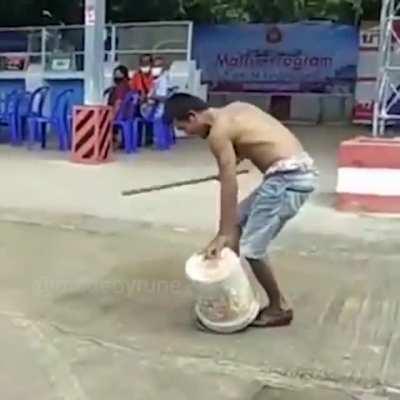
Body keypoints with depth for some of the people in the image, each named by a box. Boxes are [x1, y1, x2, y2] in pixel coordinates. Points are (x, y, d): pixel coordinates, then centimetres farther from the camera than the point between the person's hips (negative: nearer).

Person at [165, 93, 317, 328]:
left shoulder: (218, 131, -11)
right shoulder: (233, 110, 15)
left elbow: (229, 186, -13)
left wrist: (223, 235, -10)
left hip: (290, 178, -10)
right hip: (296, 171, 10)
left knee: (251, 247, -2)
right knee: (238, 219, 18)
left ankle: (280, 309, 14)